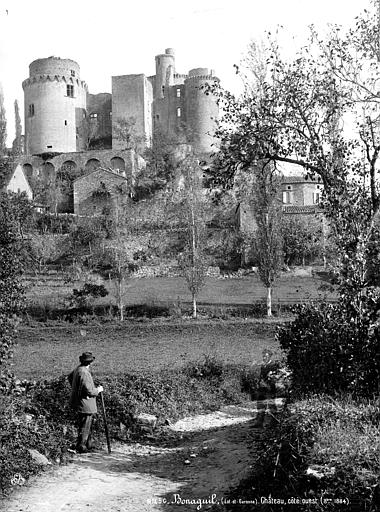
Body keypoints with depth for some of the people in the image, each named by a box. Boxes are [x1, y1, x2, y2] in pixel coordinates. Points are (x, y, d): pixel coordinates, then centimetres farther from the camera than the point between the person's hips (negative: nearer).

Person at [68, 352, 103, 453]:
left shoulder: (78, 369, 5)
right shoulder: (84, 373, -26)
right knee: (84, 427, 2)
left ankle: (89, 444, 32)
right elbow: (89, 391, -27)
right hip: (85, 404, -10)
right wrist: (98, 390, -9)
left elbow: (70, 377, 25)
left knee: (87, 425, 21)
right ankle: (81, 447, 11)